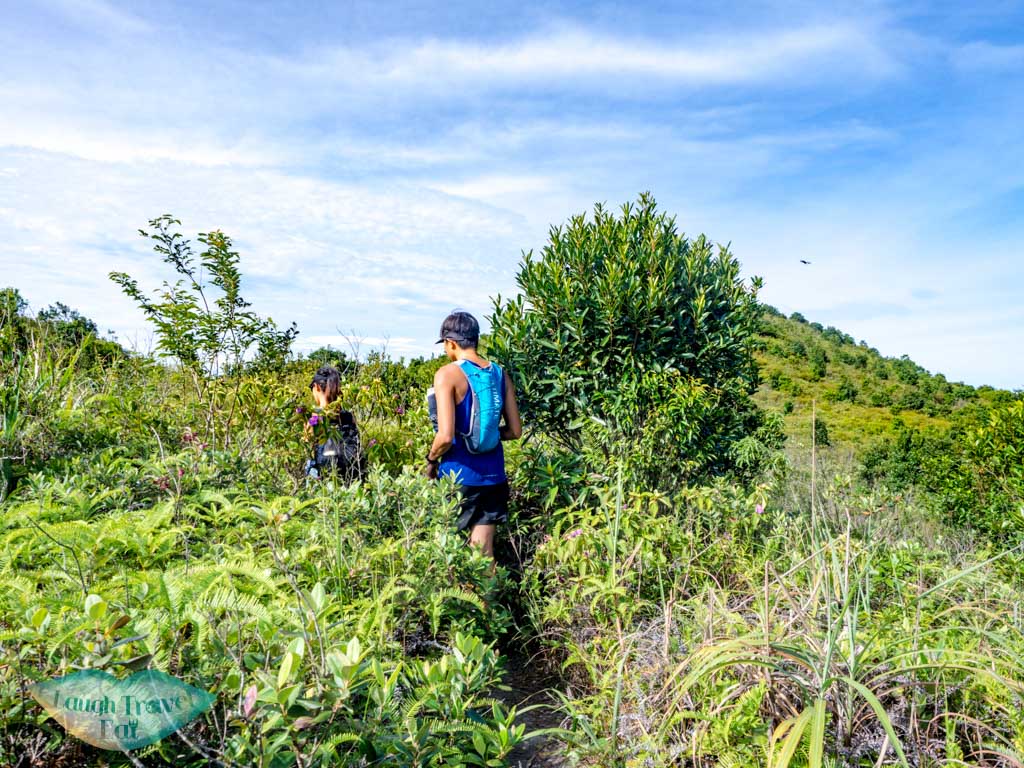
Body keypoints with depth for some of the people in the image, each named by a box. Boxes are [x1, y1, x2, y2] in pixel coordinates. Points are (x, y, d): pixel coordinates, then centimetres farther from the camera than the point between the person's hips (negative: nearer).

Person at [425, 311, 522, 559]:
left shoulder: (447, 374, -12)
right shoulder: (500, 374, 4)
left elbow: (446, 436, -18)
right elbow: (514, 431, 7)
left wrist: (431, 459, 0)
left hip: (459, 475, -5)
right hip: (493, 474, 5)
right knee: (484, 550, 11)